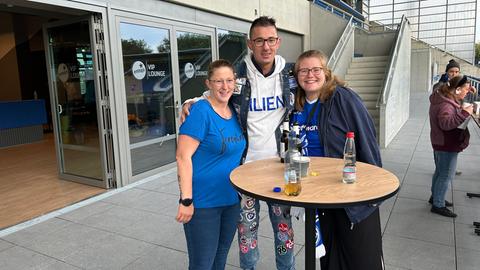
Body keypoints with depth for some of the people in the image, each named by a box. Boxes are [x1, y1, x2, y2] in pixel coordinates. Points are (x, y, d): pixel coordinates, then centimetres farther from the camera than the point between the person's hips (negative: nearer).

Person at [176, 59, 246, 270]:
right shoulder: (200, 111, -16)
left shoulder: (234, 112, 6)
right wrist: (186, 200, -21)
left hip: (232, 199, 7)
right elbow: (183, 156, -19)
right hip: (203, 202, -7)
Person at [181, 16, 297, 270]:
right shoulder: (236, 76, -9)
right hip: (245, 165, -2)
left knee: (283, 223, 16)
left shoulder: (290, 73, -2)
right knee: (247, 225, 13)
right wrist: (190, 103, -14)